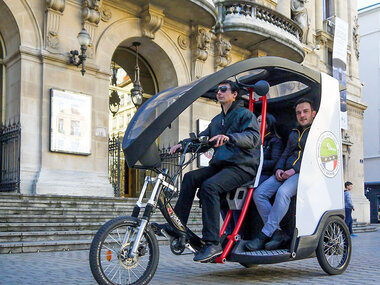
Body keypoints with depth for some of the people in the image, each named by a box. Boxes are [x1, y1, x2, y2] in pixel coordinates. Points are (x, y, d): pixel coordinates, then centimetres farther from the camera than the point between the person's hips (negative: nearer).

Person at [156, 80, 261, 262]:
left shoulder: (244, 114, 0)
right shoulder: (217, 120, 25)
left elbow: (253, 137, -18)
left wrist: (228, 137, -35)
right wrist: (183, 144, -3)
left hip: (242, 167, -7)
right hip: (220, 165, 8)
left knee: (209, 186, -30)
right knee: (190, 177, -15)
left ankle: (212, 243, -29)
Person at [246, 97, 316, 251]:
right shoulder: (293, 133, 29)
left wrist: (295, 170, -16)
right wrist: (279, 169, 3)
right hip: (285, 173, 7)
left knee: (283, 192, -36)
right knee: (259, 193, -17)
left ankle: (264, 235, -31)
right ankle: (278, 233, -18)